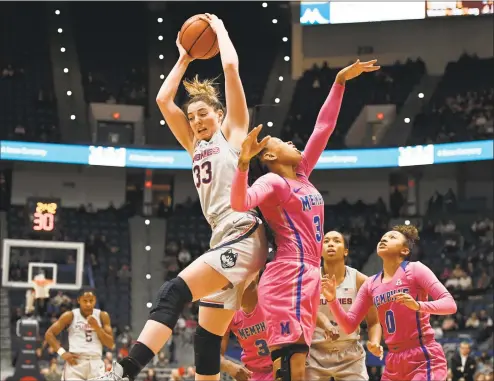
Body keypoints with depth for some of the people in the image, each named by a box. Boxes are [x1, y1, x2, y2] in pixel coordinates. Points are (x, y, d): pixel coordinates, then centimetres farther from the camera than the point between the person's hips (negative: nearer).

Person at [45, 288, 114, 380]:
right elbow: (49, 334, 2)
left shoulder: (102, 316, 7)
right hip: (75, 362, -2)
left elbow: (110, 344, 3)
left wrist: (96, 327, -10)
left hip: (95, 363, 2)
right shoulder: (70, 316, 2)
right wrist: (62, 353, -9)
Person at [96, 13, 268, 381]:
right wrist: (184, 59, 31)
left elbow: (231, 65, 2)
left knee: (175, 292, -25)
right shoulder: (197, 147, 25)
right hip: (225, 242, 9)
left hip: (243, 237, -9)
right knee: (207, 340, 6)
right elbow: (164, 99, 27)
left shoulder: (233, 134, 8)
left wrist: (219, 28, 16)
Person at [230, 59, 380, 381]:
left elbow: (324, 127, 24)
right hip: (289, 277, -9)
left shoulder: (301, 176, 19)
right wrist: (243, 163, -39)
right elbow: (240, 203, -25)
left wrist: (341, 81, 24)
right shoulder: (273, 182, -4)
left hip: (305, 277, 9)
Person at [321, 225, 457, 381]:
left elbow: (450, 304, -12)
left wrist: (418, 305, -30)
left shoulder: (414, 269, -5)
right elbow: (349, 325, 9)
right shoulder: (371, 284, 11)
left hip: (424, 358, -6)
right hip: (394, 363, 6)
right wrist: (332, 300, -8)